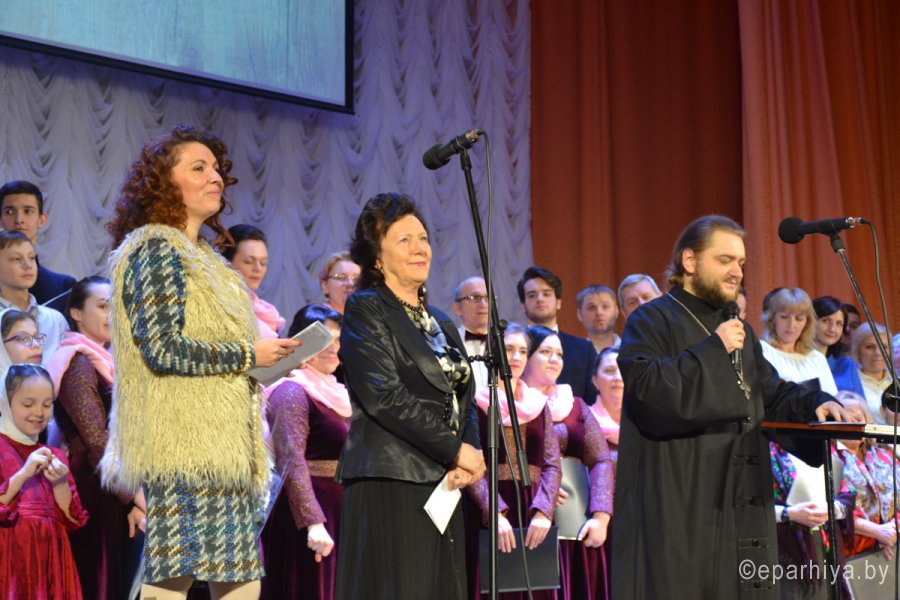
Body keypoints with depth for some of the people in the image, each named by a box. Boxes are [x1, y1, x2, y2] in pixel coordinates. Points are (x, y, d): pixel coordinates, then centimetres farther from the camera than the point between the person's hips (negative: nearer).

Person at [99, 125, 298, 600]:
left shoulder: (201, 256, 21)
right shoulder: (153, 249, -7)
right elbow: (162, 348, -17)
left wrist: (257, 357, 9)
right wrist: (247, 355, -11)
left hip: (223, 444, 10)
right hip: (184, 443, -9)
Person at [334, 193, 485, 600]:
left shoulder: (441, 324, 21)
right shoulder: (365, 310, -2)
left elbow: (464, 403, 18)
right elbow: (384, 396, -13)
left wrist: (470, 458, -2)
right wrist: (455, 451, -12)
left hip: (442, 486, 7)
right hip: (389, 487, -7)